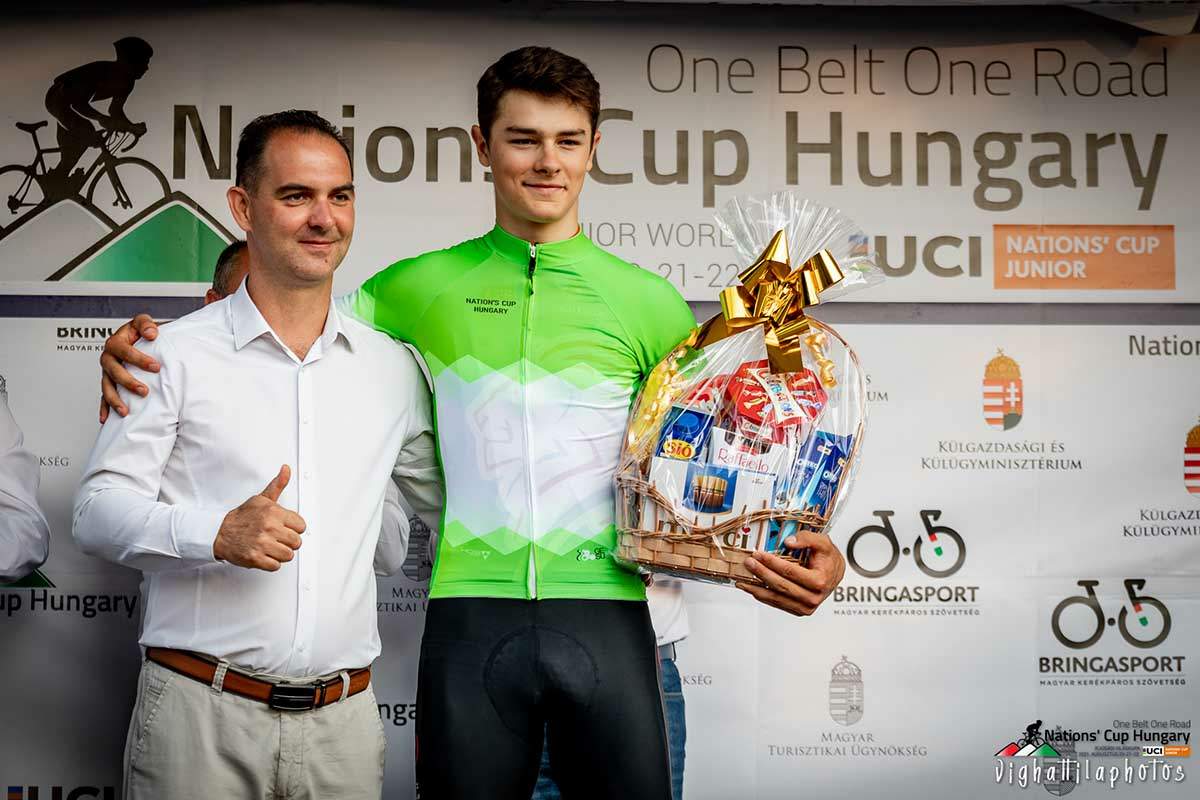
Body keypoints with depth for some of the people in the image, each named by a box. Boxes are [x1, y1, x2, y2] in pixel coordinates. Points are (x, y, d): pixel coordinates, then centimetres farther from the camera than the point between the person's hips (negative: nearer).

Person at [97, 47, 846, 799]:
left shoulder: (648, 301, 7)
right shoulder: (425, 286, 8)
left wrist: (806, 551, -6)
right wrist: (148, 344, -2)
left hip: (606, 617, 0)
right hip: (471, 617, 0)